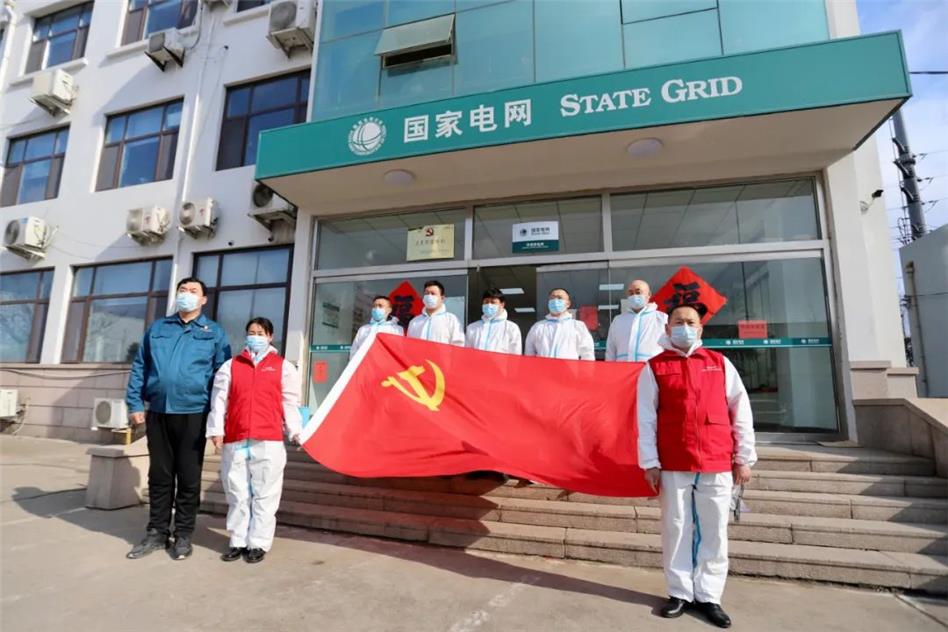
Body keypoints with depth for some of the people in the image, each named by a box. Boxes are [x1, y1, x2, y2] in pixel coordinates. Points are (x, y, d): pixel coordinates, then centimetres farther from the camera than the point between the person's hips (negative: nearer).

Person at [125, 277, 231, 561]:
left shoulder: (214, 333, 4)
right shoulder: (156, 328, 13)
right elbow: (139, 367, 11)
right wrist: (135, 403, 1)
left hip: (193, 414, -3)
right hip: (157, 413, 3)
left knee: (189, 478, 5)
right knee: (159, 476, 12)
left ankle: (183, 535, 17)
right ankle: (157, 532, 25)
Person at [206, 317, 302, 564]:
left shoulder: (283, 367, 8)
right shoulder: (230, 366, 13)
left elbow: (290, 402, 4)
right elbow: (219, 400, 8)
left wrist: (294, 431, -5)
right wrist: (216, 430, -1)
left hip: (269, 441, -2)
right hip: (235, 441, 2)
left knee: (265, 495, 3)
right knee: (238, 495, 11)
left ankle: (258, 543, 14)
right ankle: (238, 542, 24)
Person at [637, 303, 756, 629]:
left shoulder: (720, 363, 8)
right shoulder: (654, 368, 2)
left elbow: (741, 412, 9)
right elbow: (646, 418, -1)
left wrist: (744, 458, 6)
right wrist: (650, 463, -5)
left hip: (717, 464, 2)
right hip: (673, 465, -1)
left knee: (714, 531, 9)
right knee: (676, 529, 7)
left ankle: (708, 596, 24)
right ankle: (680, 592, 23)